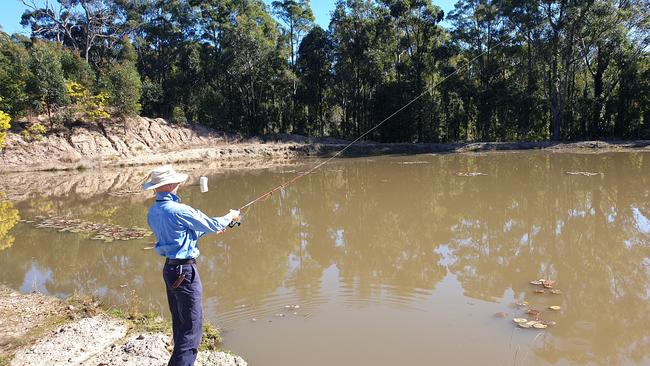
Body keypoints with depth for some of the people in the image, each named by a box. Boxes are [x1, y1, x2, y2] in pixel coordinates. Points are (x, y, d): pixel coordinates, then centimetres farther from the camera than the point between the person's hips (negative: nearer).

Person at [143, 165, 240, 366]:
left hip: (169, 268, 9)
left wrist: (206, 230, 23)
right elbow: (213, 225, -9)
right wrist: (230, 216, 10)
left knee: (180, 323, 19)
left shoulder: (153, 212, 6)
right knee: (192, 327, -3)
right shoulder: (179, 210, -20)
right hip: (184, 270, -9)